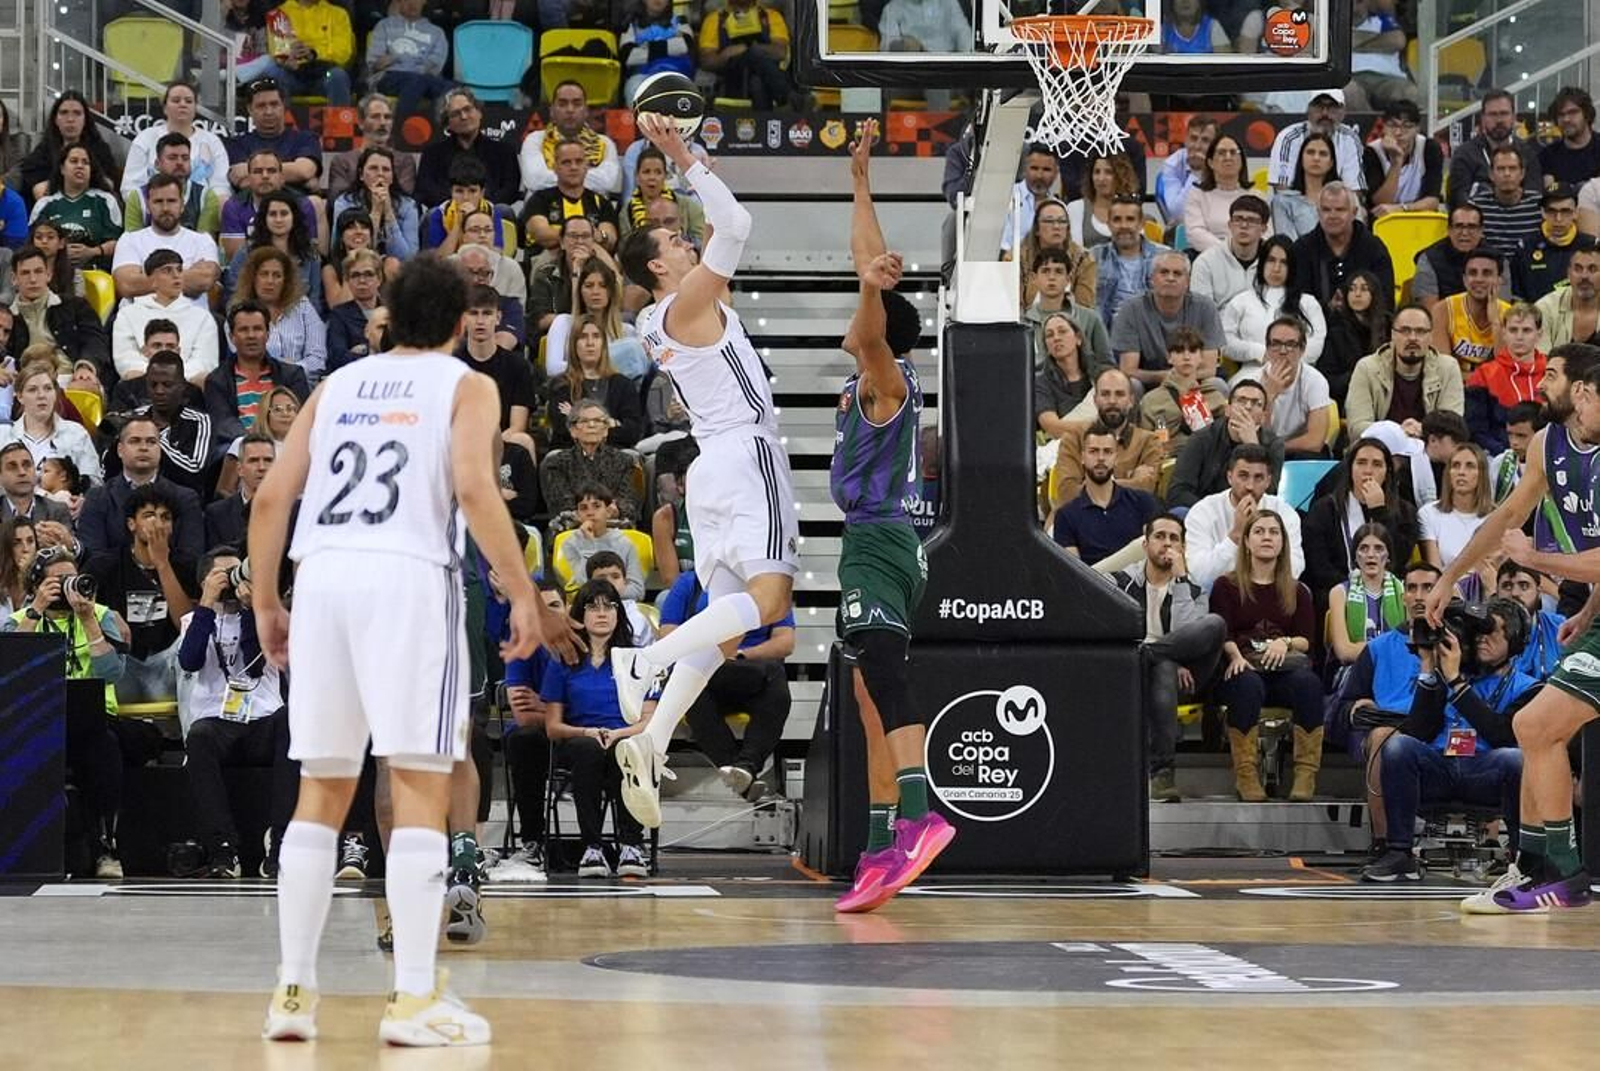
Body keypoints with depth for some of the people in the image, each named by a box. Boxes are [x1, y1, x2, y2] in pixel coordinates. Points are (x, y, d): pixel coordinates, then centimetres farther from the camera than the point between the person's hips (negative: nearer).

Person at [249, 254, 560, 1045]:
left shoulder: (337, 385, 22)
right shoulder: (466, 386, 9)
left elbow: (271, 497, 15)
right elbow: (474, 487, -10)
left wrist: (265, 603, 23)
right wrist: (522, 593, -6)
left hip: (324, 573, 5)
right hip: (409, 574, -5)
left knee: (321, 794, 12)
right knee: (420, 792, -3)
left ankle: (293, 991, 11)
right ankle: (415, 1000, -8)